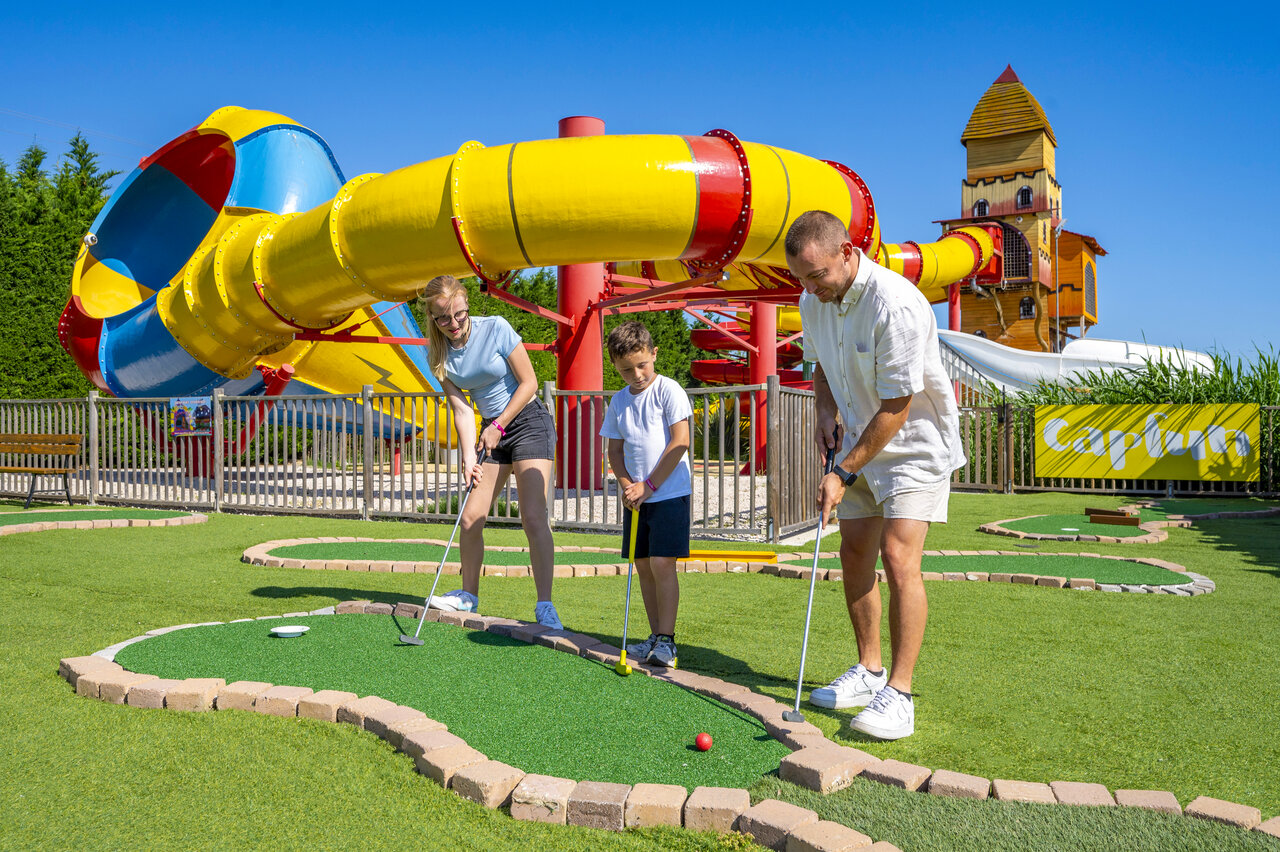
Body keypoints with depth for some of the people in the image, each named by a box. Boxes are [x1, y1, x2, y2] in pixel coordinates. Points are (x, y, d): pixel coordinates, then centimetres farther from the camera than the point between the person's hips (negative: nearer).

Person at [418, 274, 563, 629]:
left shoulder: (495, 328, -16)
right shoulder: (438, 352, -3)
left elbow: (528, 383, -11)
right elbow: (461, 408, -4)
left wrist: (498, 426, -12)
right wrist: (469, 456, -14)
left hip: (528, 420, -5)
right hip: (491, 428, 5)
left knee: (533, 517, -16)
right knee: (470, 518, 4)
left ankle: (545, 606, -11)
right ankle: (468, 594, 24)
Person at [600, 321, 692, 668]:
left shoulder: (668, 390, -8)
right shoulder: (619, 401, 9)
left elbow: (680, 442, -13)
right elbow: (615, 450, 13)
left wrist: (648, 486, -12)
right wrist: (628, 485, -6)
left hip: (670, 492, -6)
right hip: (637, 496, 6)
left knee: (661, 563, -11)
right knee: (643, 565, 8)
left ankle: (666, 640, -2)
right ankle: (656, 636, 18)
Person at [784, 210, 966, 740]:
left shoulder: (897, 305, -29)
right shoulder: (813, 302, -4)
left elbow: (897, 406, -26)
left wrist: (844, 473, -22)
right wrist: (826, 412, -3)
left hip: (914, 443, -7)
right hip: (860, 439, 8)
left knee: (898, 558, -16)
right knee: (854, 553, 8)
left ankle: (899, 694, -8)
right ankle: (869, 671, 22)